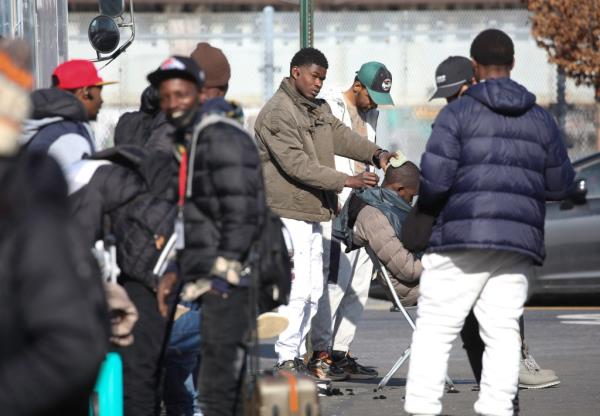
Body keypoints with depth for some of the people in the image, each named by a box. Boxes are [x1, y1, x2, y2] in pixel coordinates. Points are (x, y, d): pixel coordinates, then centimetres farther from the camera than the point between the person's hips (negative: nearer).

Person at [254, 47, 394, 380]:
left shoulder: (318, 109, 18)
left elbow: (341, 135, 7)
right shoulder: (277, 113, -13)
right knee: (297, 288, -12)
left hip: (312, 210, 10)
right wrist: (346, 181, -23)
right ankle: (287, 360, -7)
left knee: (313, 289, 11)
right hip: (288, 211, -10)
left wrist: (375, 154, -12)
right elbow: (296, 164, -20)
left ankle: (297, 355, 18)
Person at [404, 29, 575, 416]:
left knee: (435, 329, 0)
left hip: (462, 238, -4)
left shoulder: (458, 112, -4)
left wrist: (427, 206, 11)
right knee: (503, 333, 6)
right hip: (517, 240, 4)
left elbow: (434, 178, -10)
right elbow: (559, 185, 14)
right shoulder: (541, 119, 10)